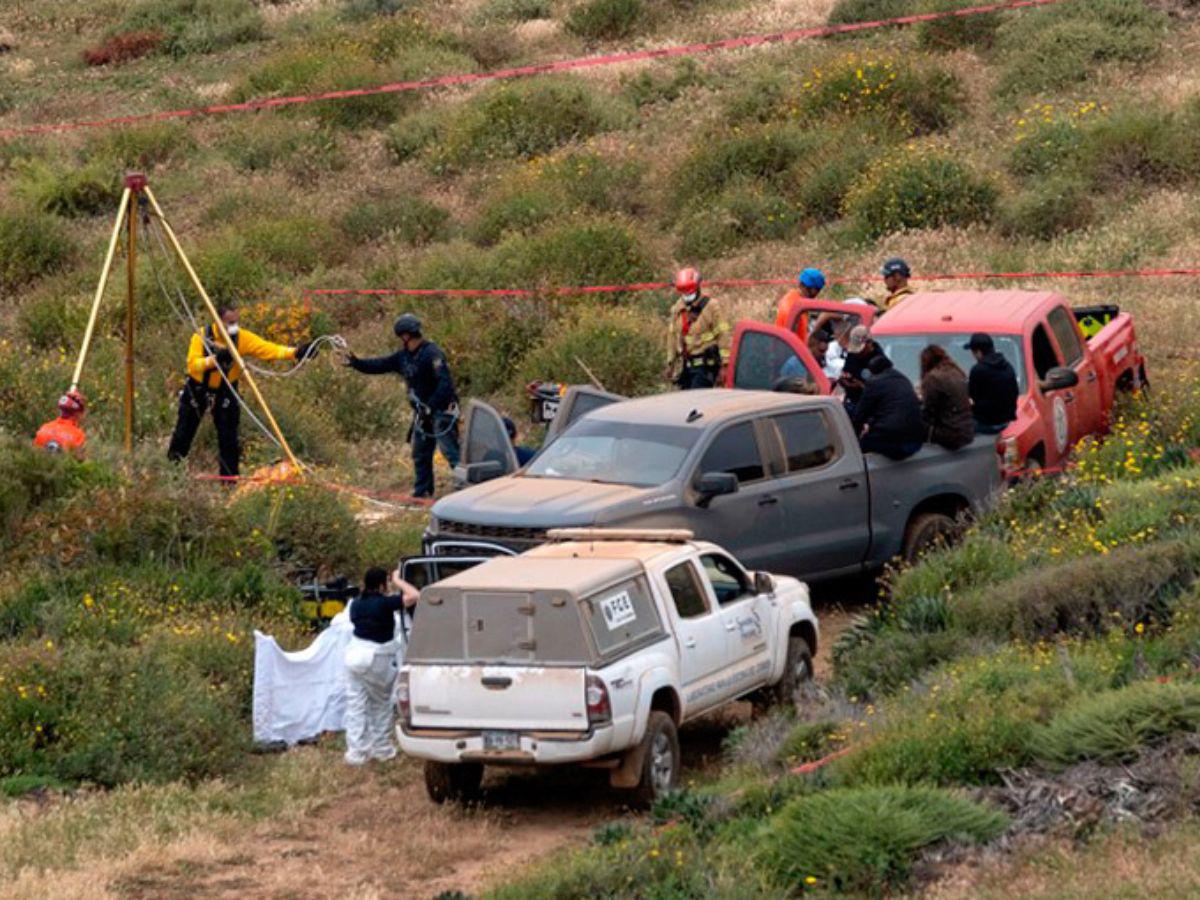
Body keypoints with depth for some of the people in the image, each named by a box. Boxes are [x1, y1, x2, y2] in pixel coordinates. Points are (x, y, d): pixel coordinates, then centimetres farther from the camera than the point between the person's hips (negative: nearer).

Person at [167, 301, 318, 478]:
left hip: (225, 391, 1)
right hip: (197, 390, -1)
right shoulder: (202, 336, -20)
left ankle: (230, 479, 10)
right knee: (184, 434, 9)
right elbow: (193, 365, -29)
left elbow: (268, 349, -25)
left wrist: (295, 352, -40)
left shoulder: (242, 338, -15)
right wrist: (214, 359, -46)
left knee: (229, 438, -2)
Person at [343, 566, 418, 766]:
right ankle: (381, 747, 22)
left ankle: (356, 751, 6)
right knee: (381, 704, 14)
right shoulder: (384, 603, -15)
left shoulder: (356, 604, 3)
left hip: (355, 653, 5)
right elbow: (414, 596, -20)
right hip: (377, 658, -5)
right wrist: (397, 581, -4)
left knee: (356, 705, 7)